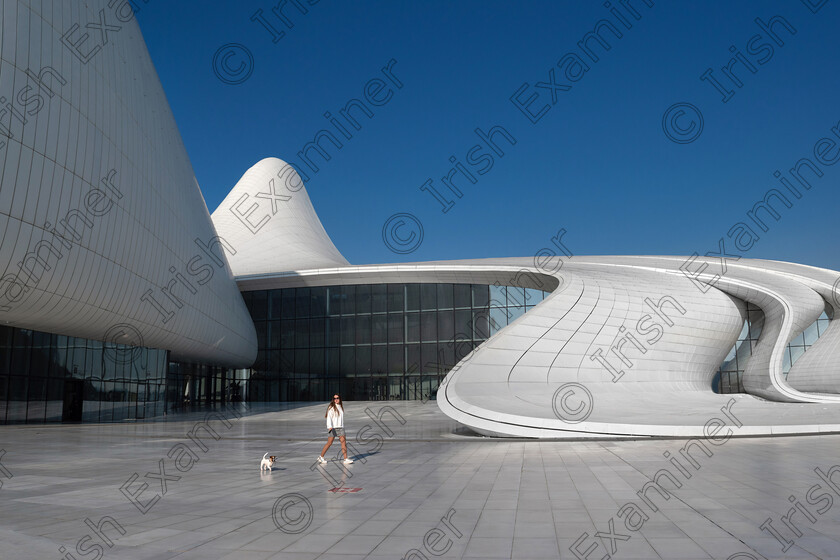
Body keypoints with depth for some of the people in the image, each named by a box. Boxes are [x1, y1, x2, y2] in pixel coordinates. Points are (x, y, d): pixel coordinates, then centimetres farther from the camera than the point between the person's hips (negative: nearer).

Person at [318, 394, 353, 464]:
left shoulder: (341, 406, 15)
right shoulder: (331, 407, -5)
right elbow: (329, 417, -13)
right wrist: (330, 426, -24)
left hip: (340, 427, 6)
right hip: (333, 428, -5)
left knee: (343, 441, -5)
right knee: (329, 443, -3)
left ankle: (346, 459, -5)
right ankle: (321, 457, 14)